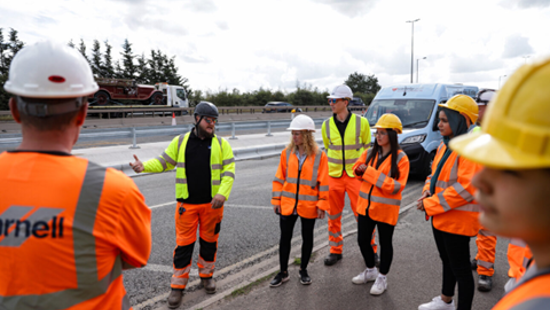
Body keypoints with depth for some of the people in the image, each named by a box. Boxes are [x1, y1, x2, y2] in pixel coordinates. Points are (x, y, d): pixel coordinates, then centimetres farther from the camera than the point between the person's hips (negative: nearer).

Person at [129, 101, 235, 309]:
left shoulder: (221, 144, 0)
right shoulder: (180, 142, 3)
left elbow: (229, 170, -5)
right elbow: (163, 162, 7)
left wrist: (223, 193, -19)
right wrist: (144, 167, -11)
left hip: (212, 203, 1)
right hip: (187, 204, 0)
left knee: (209, 240, 13)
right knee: (184, 243, 3)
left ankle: (206, 274, 34)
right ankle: (178, 285, 15)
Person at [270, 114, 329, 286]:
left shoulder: (319, 156, -8)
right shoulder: (287, 153, -1)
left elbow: (324, 182, -5)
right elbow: (279, 178, 4)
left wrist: (322, 205, -7)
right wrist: (276, 200, 2)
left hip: (308, 206, -2)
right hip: (287, 204, 2)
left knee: (307, 238, 13)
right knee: (285, 238, 8)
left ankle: (303, 270, 32)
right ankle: (283, 272, 24)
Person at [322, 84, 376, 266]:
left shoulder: (361, 123, -4)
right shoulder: (327, 125, 2)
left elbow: (367, 148, 6)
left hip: (356, 175, -2)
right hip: (334, 176, 3)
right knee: (334, 216, 8)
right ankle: (336, 251, 23)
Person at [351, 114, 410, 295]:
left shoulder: (400, 158, -13)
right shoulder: (370, 153, 2)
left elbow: (397, 186, -20)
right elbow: (358, 168, 15)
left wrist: (372, 173, -25)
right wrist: (360, 170, -10)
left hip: (386, 209, -5)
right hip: (366, 205, 5)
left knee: (385, 243, 10)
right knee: (362, 240, 13)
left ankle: (382, 278, 28)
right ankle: (370, 271, 37)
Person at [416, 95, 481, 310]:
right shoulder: (444, 145, 8)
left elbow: (466, 188, -27)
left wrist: (431, 204, -21)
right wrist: (428, 193, -2)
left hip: (458, 219, -10)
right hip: (440, 217, 10)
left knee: (460, 268, 2)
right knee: (447, 260, 25)